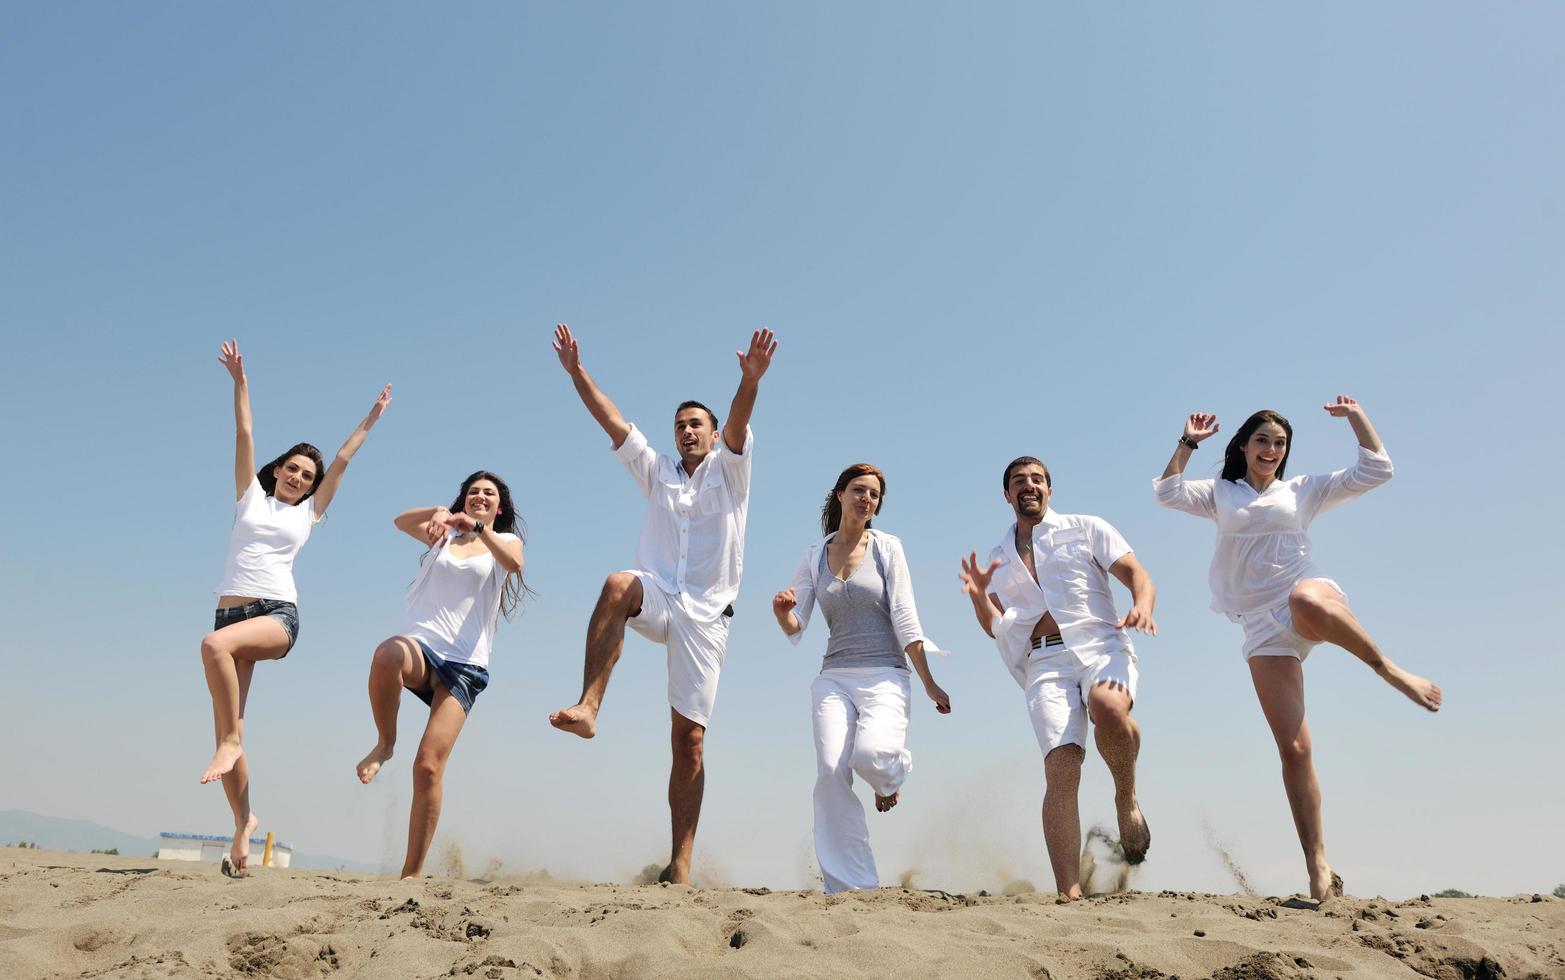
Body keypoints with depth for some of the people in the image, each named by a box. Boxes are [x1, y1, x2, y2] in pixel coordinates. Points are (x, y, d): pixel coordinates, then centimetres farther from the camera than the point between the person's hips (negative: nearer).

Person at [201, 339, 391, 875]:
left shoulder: (309, 512, 14)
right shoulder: (251, 496, 17)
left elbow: (342, 460, 16)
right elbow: (244, 435, 14)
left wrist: (372, 417, 19)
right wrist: (240, 380, 12)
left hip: (278, 615, -2)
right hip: (232, 611, 2)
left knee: (215, 644, -36)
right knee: (226, 731, -5)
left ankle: (232, 740, -23)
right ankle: (244, 820, 9)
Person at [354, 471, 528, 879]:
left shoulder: (505, 541, 16)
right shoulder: (443, 535, 22)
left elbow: (514, 563, -9)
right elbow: (401, 521, 1)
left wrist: (478, 527, -24)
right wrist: (439, 511, -17)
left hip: (464, 664, -1)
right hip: (421, 647, 1)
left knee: (429, 764, -13)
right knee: (388, 654, -37)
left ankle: (413, 872, -5)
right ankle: (385, 742, -13)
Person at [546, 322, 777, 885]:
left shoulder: (728, 469, 11)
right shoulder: (656, 472, 19)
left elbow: (738, 426, -10)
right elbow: (612, 422, 9)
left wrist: (750, 382, -30)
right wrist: (576, 372, -2)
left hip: (705, 617, -2)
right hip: (657, 600, 2)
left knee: (689, 739, -5)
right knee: (618, 585, -35)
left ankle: (681, 865, 0)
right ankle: (587, 707, -40)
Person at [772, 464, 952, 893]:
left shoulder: (887, 547, 4)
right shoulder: (814, 555, 10)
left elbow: (905, 619, 1)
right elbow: (795, 628, 7)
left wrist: (929, 683, -2)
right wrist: (781, 612, -16)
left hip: (884, 675, -2)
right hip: (833, 677, 2)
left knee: (870, 753, -28)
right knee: (831, 771, -15)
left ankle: (890, 775, 12)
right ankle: (848, 886, -4)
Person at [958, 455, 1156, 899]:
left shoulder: (1086, 529, 15)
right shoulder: (999, 559, 23)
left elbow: (1137, 574, 6)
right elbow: (995, 628, 19)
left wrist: (1142, 605, -17)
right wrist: (978, 595, -2)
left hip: (1101, 646, -1)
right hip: (1044, 664, 2)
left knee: (1108, 708, -35)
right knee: (1061, 771, -16)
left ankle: (1126, 800, -7)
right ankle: (1069, 893, -18)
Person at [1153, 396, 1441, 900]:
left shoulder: (1302, 490, 19)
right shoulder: (1220, 494, 20)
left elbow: (1376, 471, 14)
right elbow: (1167, 492, 4)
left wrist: (1356, 417, 13)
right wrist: (1188, 442, 4)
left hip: (1310, 593, -1)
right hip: (1263, 629, 1)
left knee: (1306, 600, -44)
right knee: (1293, 749, -9)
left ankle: (1390, 670, -24)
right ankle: (1319, 869, -4)